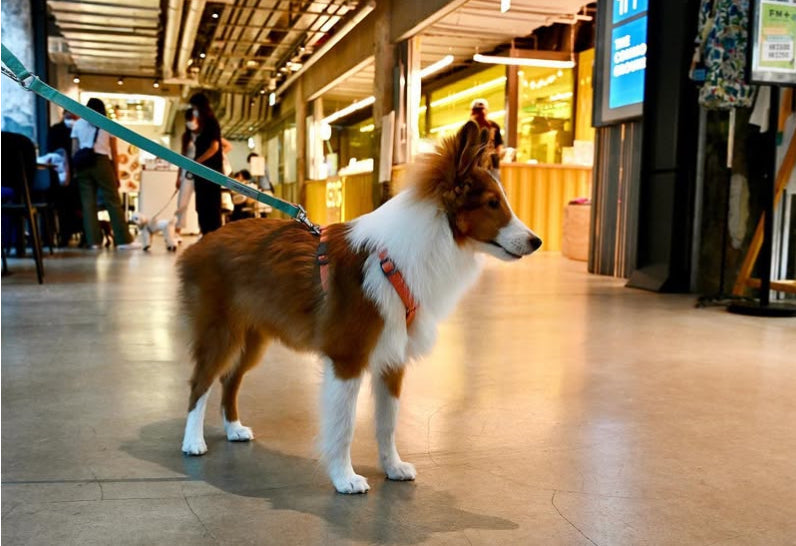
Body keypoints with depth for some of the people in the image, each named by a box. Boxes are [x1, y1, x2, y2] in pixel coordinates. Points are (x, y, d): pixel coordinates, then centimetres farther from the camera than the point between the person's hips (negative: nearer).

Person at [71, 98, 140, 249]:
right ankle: (124, 240, -2)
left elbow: (74, 151, 7)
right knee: (113, 201, -1)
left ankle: (93, 240, 1)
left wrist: (75, 170, 10)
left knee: (88, 203, 3)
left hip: (83, 164, 2)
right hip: (102, 163, -2)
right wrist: (116, 174, 12)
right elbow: (113, 153, 8)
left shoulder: (78, 124, 13)